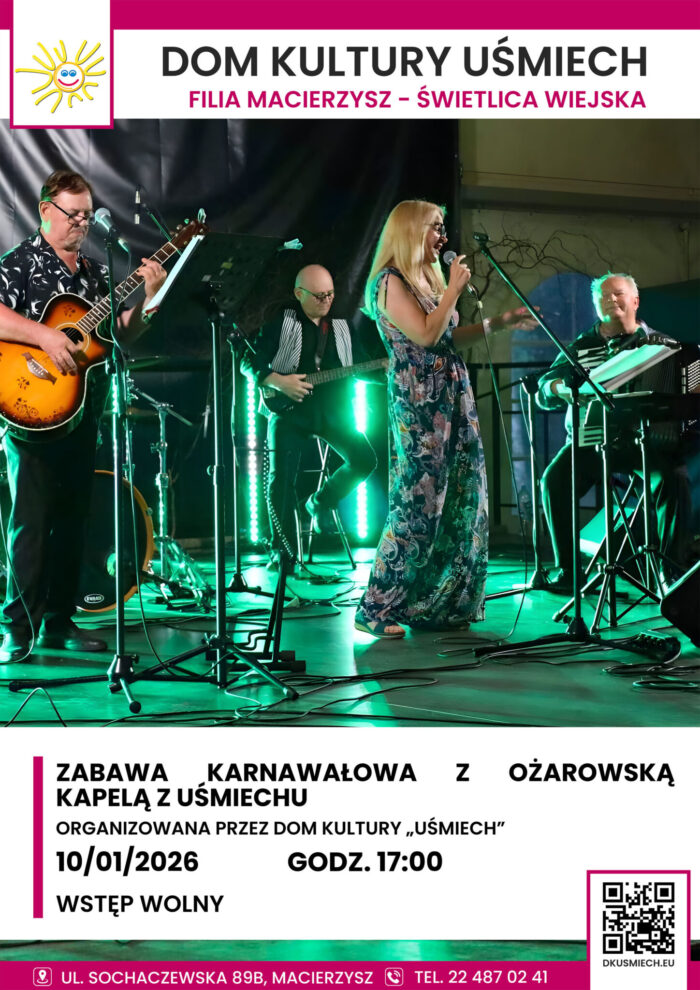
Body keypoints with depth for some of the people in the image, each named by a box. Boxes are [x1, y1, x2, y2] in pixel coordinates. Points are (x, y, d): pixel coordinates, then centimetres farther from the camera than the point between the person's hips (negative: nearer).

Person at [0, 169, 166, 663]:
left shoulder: (95, 272, 17)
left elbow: (122, 332, 14)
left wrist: (149, 296, -2)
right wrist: (44, 335, -25)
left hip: (82, 410, 6)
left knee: (72, 518, 9)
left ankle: (58, 622, 18)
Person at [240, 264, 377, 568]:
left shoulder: (342, 327, 14)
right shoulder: (280, 324, 1)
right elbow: (249, 363, -3)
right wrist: (279, 382, -17)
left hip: (331, 409, 3)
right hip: (289, 408, -3)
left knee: (364, 459, -14)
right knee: (280, 480, -10)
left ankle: (321, 502, 12)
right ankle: (282, 551, 2)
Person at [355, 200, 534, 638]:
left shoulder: (428, 279, 20)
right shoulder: (391, 281, -8)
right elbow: (425, 334, -19)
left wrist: (500, 322, 21)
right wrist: (455, 289, -10)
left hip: (454, 401, 9)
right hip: (419, 405, -9)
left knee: (464, 504, 8)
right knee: (417, 508, -9)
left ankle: (444, 603, 18)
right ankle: (376, 611, -2)